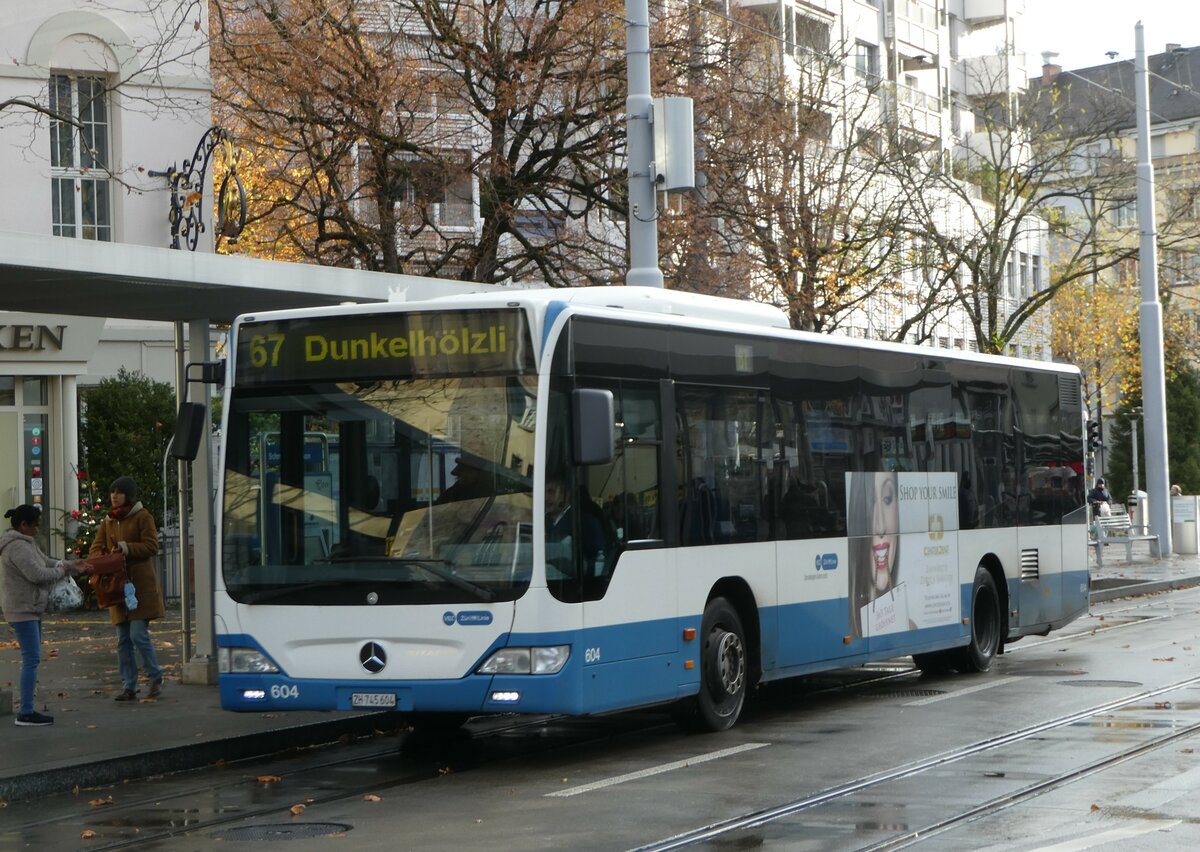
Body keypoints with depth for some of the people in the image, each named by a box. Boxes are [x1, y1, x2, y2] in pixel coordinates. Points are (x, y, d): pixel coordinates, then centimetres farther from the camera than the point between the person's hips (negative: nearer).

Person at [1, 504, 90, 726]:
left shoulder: (27, 543, 15)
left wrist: (75, 568, 16)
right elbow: (37, 574, -24)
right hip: (23, 610, -11)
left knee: (32, 660, 13)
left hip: (31, 609, 11)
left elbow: (47, 562, 24)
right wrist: (60, 571, -7)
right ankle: (25, 713, -12)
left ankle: (28, 710, 17)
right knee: (31, 659, -11)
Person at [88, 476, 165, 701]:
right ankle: (128, 687, 10)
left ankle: (156, 678, 5)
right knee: (123, 640, 6)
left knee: (138, 635, -12)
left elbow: (152, 546, -10)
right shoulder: (108, 520, 15)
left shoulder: (142, 516, -3)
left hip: (141, 586, -6)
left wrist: (125, 548, -19)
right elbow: (95, 548, 13)